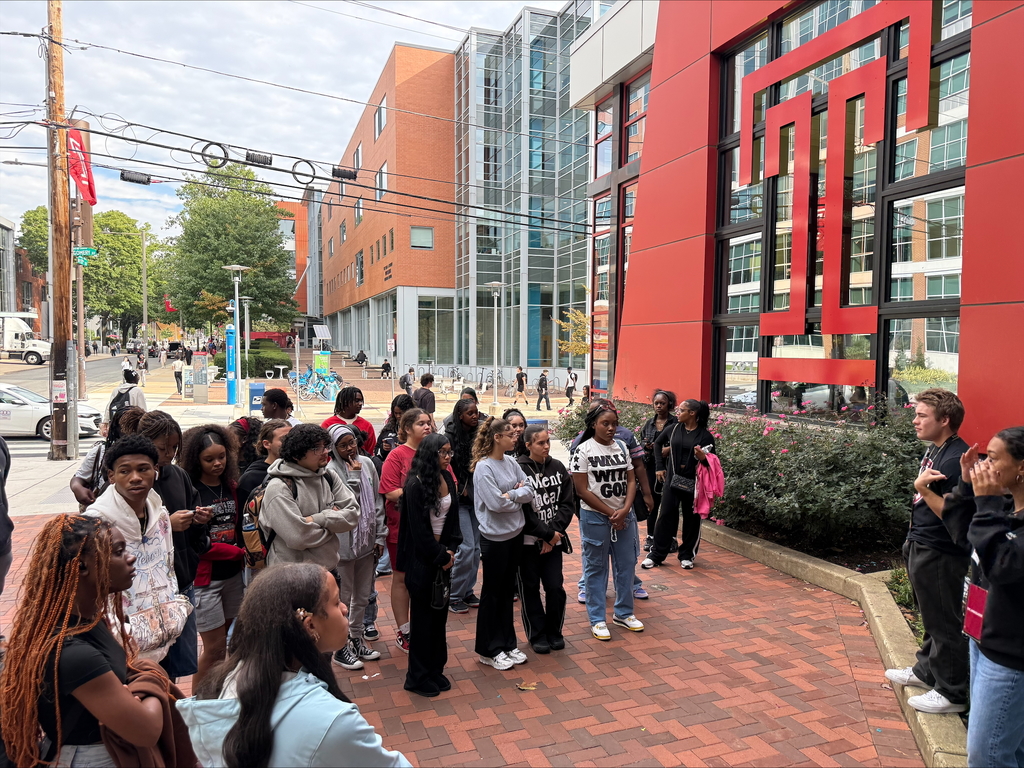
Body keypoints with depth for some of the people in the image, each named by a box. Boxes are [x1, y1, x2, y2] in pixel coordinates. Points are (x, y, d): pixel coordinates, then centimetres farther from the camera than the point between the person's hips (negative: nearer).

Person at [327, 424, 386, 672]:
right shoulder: (332, 470, -13)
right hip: (343, 543, -5)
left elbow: (377, 501, 6)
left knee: (363, 596, 17)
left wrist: (380, 536, 5)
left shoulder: (367, 463, 2)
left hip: (367, 541, 6)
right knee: (344, 598, 6)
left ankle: (356, 640, 34)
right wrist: (353, 476, -17)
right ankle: (341, 648, 21)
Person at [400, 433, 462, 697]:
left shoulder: (447, 478, 3)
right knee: (423, 616, 4)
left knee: (440, 612, 12)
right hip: (422, 559, -6)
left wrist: (450, 549, -3)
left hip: (442, 555, 6)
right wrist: (441, 556, -11)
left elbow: (452, 517, 8)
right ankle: (418, 677, 18)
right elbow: (419, 528, -17)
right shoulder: (416, 485, -18)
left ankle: (436, 670, 27)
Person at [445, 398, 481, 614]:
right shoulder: (450, 437, -9)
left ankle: (468, 591, 25)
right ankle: (455, 595, 8)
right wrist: (460, 489, -10)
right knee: (466, 547, -7)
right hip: (459, 500, -5)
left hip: (478, 499, 5)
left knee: (476, 547, 10)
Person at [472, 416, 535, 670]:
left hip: (515, 534, 7)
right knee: (492, 593, 6)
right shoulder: (483, 467, -15)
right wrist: (518, 496, -7)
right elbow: (495, 503, -22)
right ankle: (489, 650, 20)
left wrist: (510, 494, -15)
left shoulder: (511, 463, 5)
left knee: (508, 591, 17)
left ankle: (507, 644, 29)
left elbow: (529, 490, 0)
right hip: (495, 537, -7)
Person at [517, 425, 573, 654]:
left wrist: (555, 532, -10)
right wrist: (547, 534, -12)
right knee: (530, 589, 7)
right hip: (528, 540, -3)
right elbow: (522, 509, -14)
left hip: (554, 540, 4)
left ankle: (554, 632, 25)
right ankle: (537, 635, 23)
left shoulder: (558, 467, 4)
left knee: (556, 587, 4)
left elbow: (568, 503, 2)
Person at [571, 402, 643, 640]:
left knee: (627, 564, 12)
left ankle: (623, 613, 29)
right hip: (595, 517, -5)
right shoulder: (584, 450, -10)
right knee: (596, 568, 5)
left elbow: (631, 480, 5)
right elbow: (582, 490, -12)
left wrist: (625, 510, -11)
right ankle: (597, 619, 18)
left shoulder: (621, 447, 5)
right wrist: (611, 513, -12)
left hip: (624, 516, 5)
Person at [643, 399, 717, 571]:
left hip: (693, 483, -2)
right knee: (666, 515, 3)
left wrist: (703, 458, -24)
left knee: (691, 518, 7)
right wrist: (659, 466, 12)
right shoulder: (674, 429, 3)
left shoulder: (705, 435, -6)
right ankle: (656, 555, 11)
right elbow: (658, 443, 19)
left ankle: (687, 555, 23)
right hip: (672, 479, 2)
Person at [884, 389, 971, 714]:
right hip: (921, 547, 10)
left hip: (940, 555, -10)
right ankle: (927, 670, 40)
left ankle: (951, 693, 18)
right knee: (931, 618, 24)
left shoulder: (955, 459, -23)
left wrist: (923, 488, -34)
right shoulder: (935, 450, 8)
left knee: (944, 623, 4)